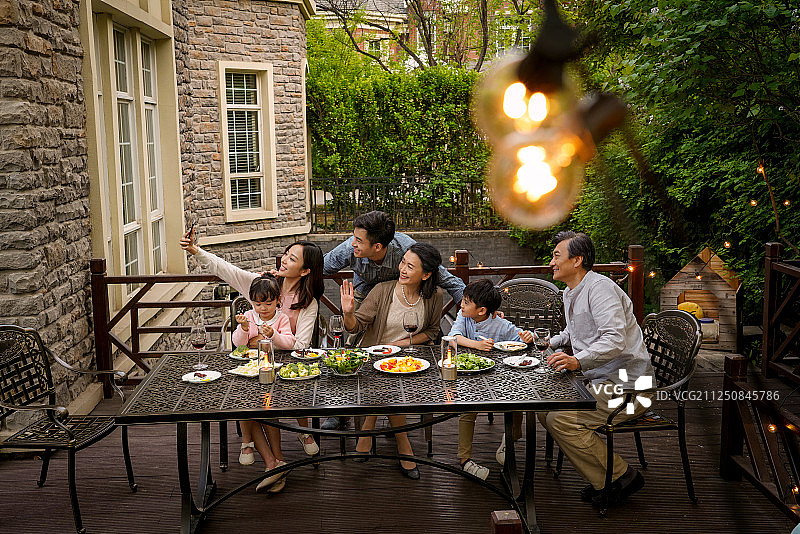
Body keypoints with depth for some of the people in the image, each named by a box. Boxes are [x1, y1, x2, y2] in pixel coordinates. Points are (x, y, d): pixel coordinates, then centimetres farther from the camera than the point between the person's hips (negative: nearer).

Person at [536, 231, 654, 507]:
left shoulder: (600, 287, -17)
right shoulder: (570, 293, 15)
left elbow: (615, 340, -30)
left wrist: (578, 361, -41)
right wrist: (551, 342, 20)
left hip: (626, 386, -10)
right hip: (599, 381, 10)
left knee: (561, 419, -22)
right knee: (544, 408, 1)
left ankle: (620, 476, -6)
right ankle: (602, 477, 6)